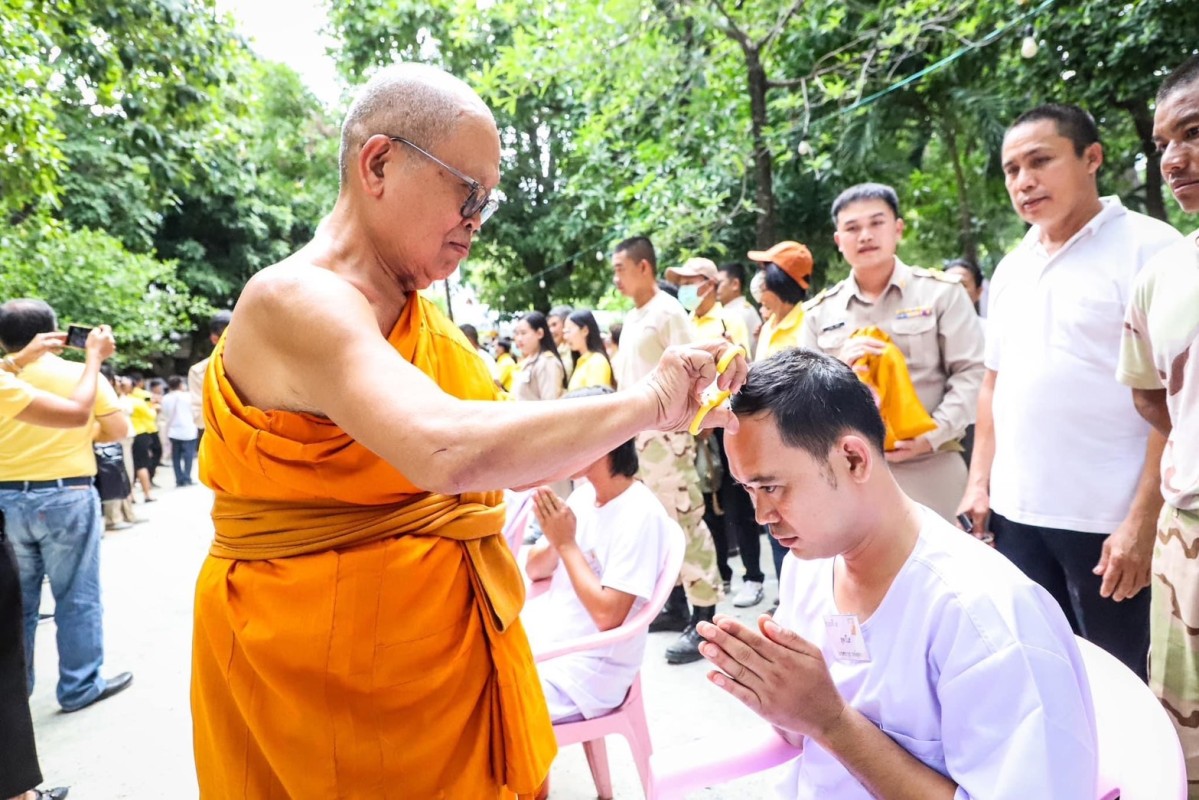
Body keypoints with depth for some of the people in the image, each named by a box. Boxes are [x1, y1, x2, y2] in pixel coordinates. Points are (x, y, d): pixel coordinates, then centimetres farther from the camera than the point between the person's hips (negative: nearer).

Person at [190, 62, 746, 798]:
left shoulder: (422, 315, 6)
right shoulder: (293, 301, -21)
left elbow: (506, 459, 9)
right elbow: (448, 452, -37)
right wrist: (647, 402, -26)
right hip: (332, 659, -8)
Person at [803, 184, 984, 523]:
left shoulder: (941, 292, 3)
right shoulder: (820, 312, 8)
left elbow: (971, 373, -1)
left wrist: (933, 434, -14)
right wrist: (839, 366, -12)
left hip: (929, 466, -2)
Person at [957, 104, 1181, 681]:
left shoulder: (1148, 248, -7)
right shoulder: (1011, 268, 11)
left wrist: (1143, 520, -17)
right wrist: (979, 482, 7)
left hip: (1107, 521, -5)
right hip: (1017, 512, 6)